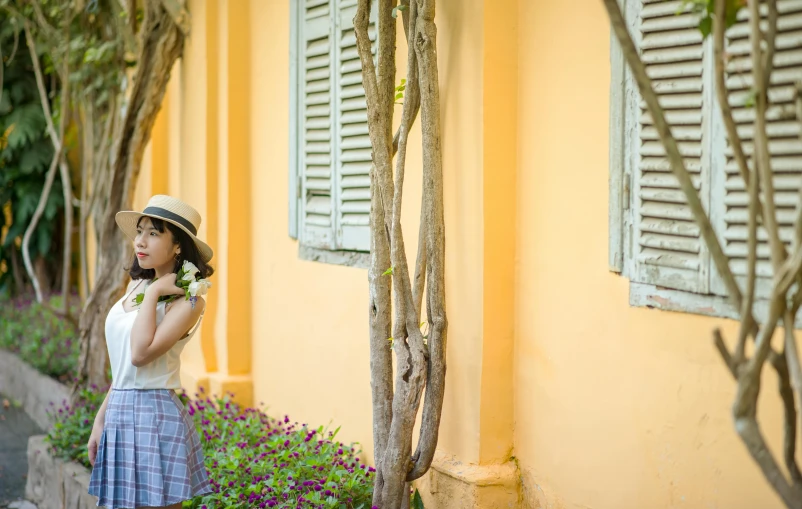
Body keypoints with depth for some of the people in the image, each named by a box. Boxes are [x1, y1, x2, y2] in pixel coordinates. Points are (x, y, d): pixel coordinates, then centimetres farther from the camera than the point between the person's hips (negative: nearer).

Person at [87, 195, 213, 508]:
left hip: (154, 416, -7)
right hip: (120, 415, 7)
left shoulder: (187, 301, -11)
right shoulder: (137, 286, 11)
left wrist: (154, 293, -16)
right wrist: (102, 420, 18)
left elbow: (140, 354, -24)